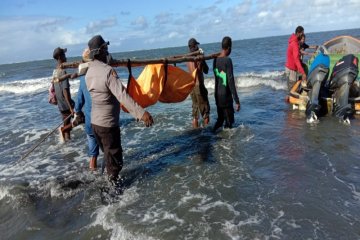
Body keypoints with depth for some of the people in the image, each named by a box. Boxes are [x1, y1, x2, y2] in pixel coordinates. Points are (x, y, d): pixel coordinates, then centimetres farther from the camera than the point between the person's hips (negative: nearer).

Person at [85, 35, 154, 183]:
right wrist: (141, 113, -38)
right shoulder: (108, 71, -22)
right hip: (108, 123, -8)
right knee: (114, 159, 6)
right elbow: (122, 95, -32)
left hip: (95, 121, 8)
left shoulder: (89, 72, 4)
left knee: (108, 154, 24)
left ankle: (111, 178, 39)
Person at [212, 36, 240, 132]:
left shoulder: (215, 59, 5)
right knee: (229, 122, 4)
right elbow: (231, 81, -21)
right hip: (226, 96, -7)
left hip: (217, 95, 8)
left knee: (220, 119, 20)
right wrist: (237, 100, -18)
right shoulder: (228, 60, -17)